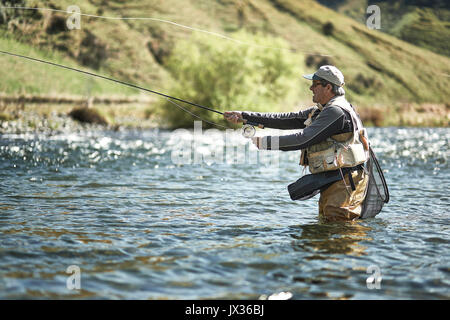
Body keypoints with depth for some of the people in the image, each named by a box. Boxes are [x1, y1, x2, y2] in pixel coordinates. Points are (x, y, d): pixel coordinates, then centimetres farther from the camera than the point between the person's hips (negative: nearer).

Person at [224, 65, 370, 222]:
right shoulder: (321, 111, 18)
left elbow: (303, 139, -21)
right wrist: (244, 116, 6)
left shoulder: (337, 112, -16)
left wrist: (265, 142, -15)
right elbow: (286, 119, 12)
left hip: (343, 184, -10)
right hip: (331, 184, 10)